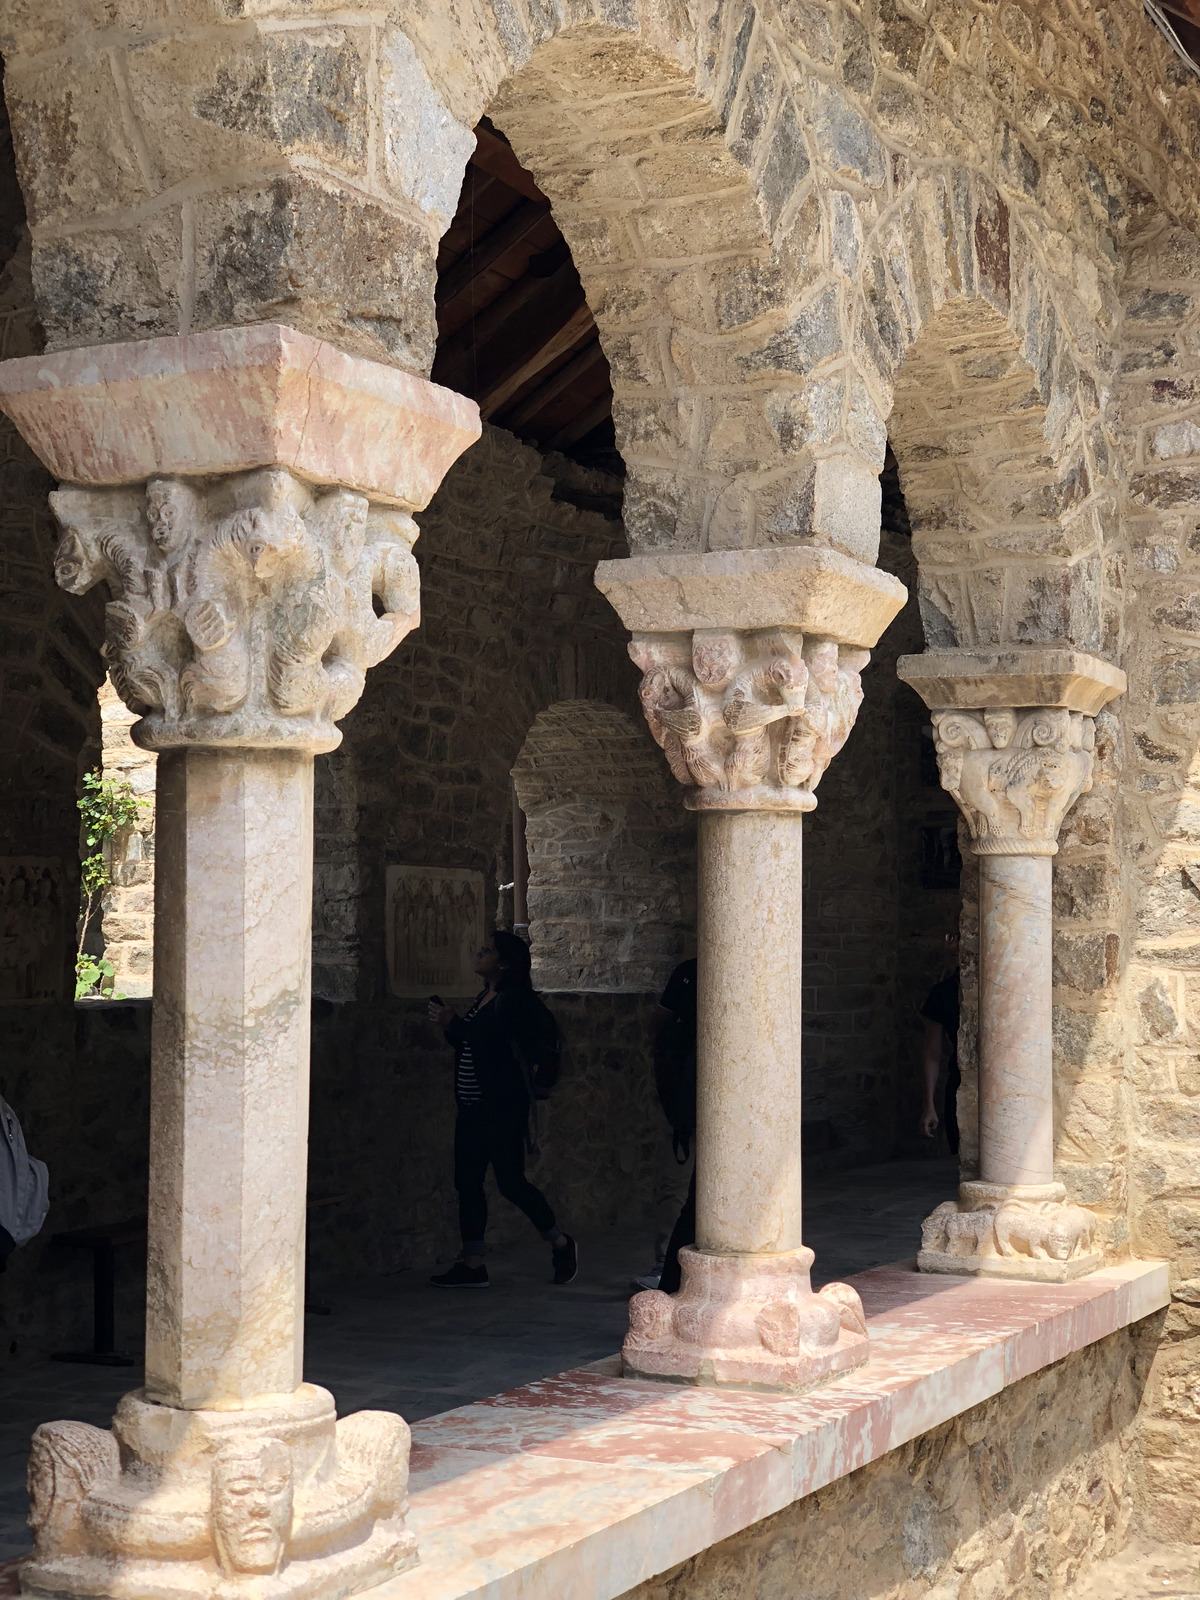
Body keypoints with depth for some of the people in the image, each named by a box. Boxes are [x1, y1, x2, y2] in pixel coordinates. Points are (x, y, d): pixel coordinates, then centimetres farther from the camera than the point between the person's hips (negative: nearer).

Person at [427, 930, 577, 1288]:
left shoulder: (514, 1000, -13)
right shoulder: (483, 997, 16)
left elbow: (490, 1040, -24)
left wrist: (453, 1023, -16)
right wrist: (447, 1022, 7)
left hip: (502, 1109, -9)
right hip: (472, 1108, 9)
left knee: (510, 1182, -5)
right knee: (467, 1183, 6)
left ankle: (561, 1244, 14)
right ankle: (472, 1265, 11)